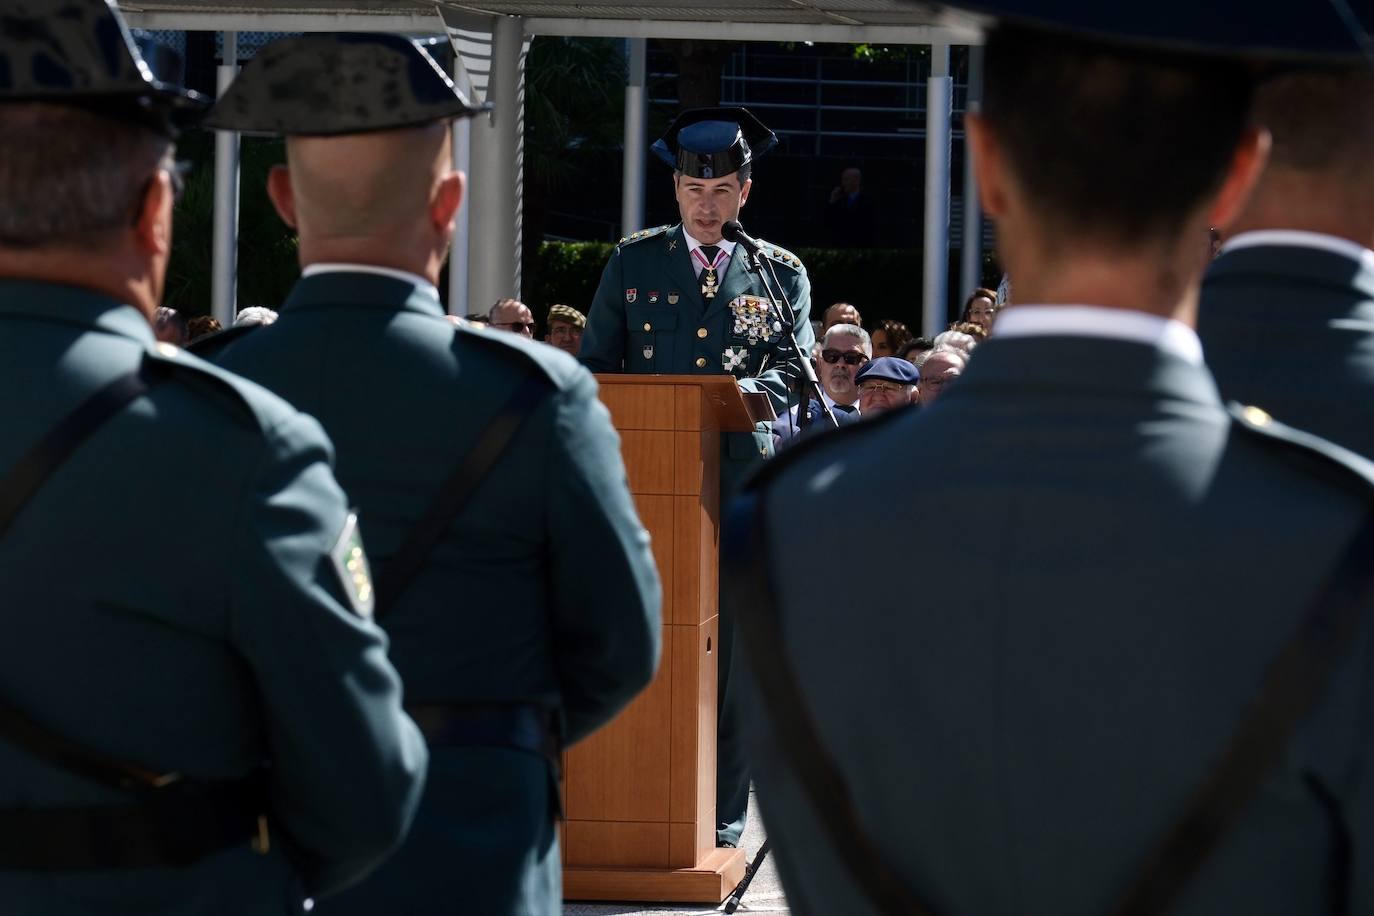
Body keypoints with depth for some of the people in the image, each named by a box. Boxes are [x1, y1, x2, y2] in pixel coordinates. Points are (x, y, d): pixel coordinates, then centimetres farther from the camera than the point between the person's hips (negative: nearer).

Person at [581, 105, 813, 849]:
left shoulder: (781, 273, 12)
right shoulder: (633, 262, 13)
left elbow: (793, 368, 1)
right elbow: (595, 365, 11)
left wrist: (736, 395, -19)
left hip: (742, 478, 0)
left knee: (731, 641, 0)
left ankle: (723, 809, 6)